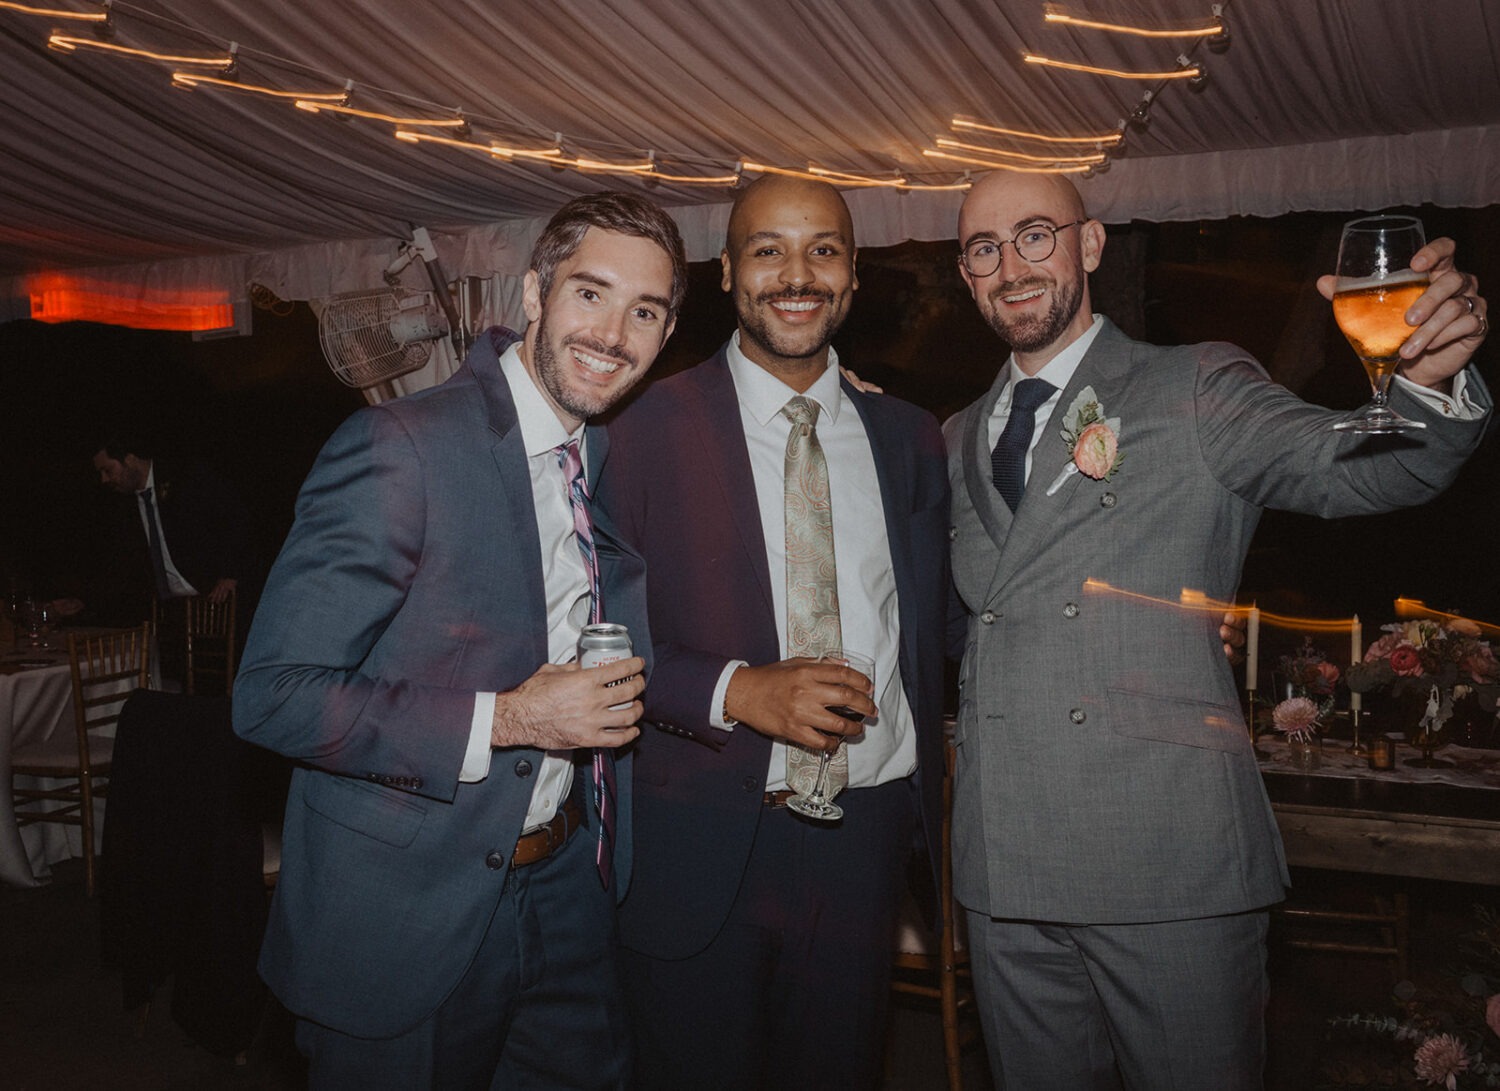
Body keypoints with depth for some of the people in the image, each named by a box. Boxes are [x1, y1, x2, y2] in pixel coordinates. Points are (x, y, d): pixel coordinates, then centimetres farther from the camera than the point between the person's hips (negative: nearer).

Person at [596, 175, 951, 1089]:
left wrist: (932, 820, 9)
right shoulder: (651, 428, -6)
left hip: (865, 835, 4)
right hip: (700, 839, -3)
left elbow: (930, 637, 13)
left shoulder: (911, 440, 6)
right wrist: (736, 690, -20)